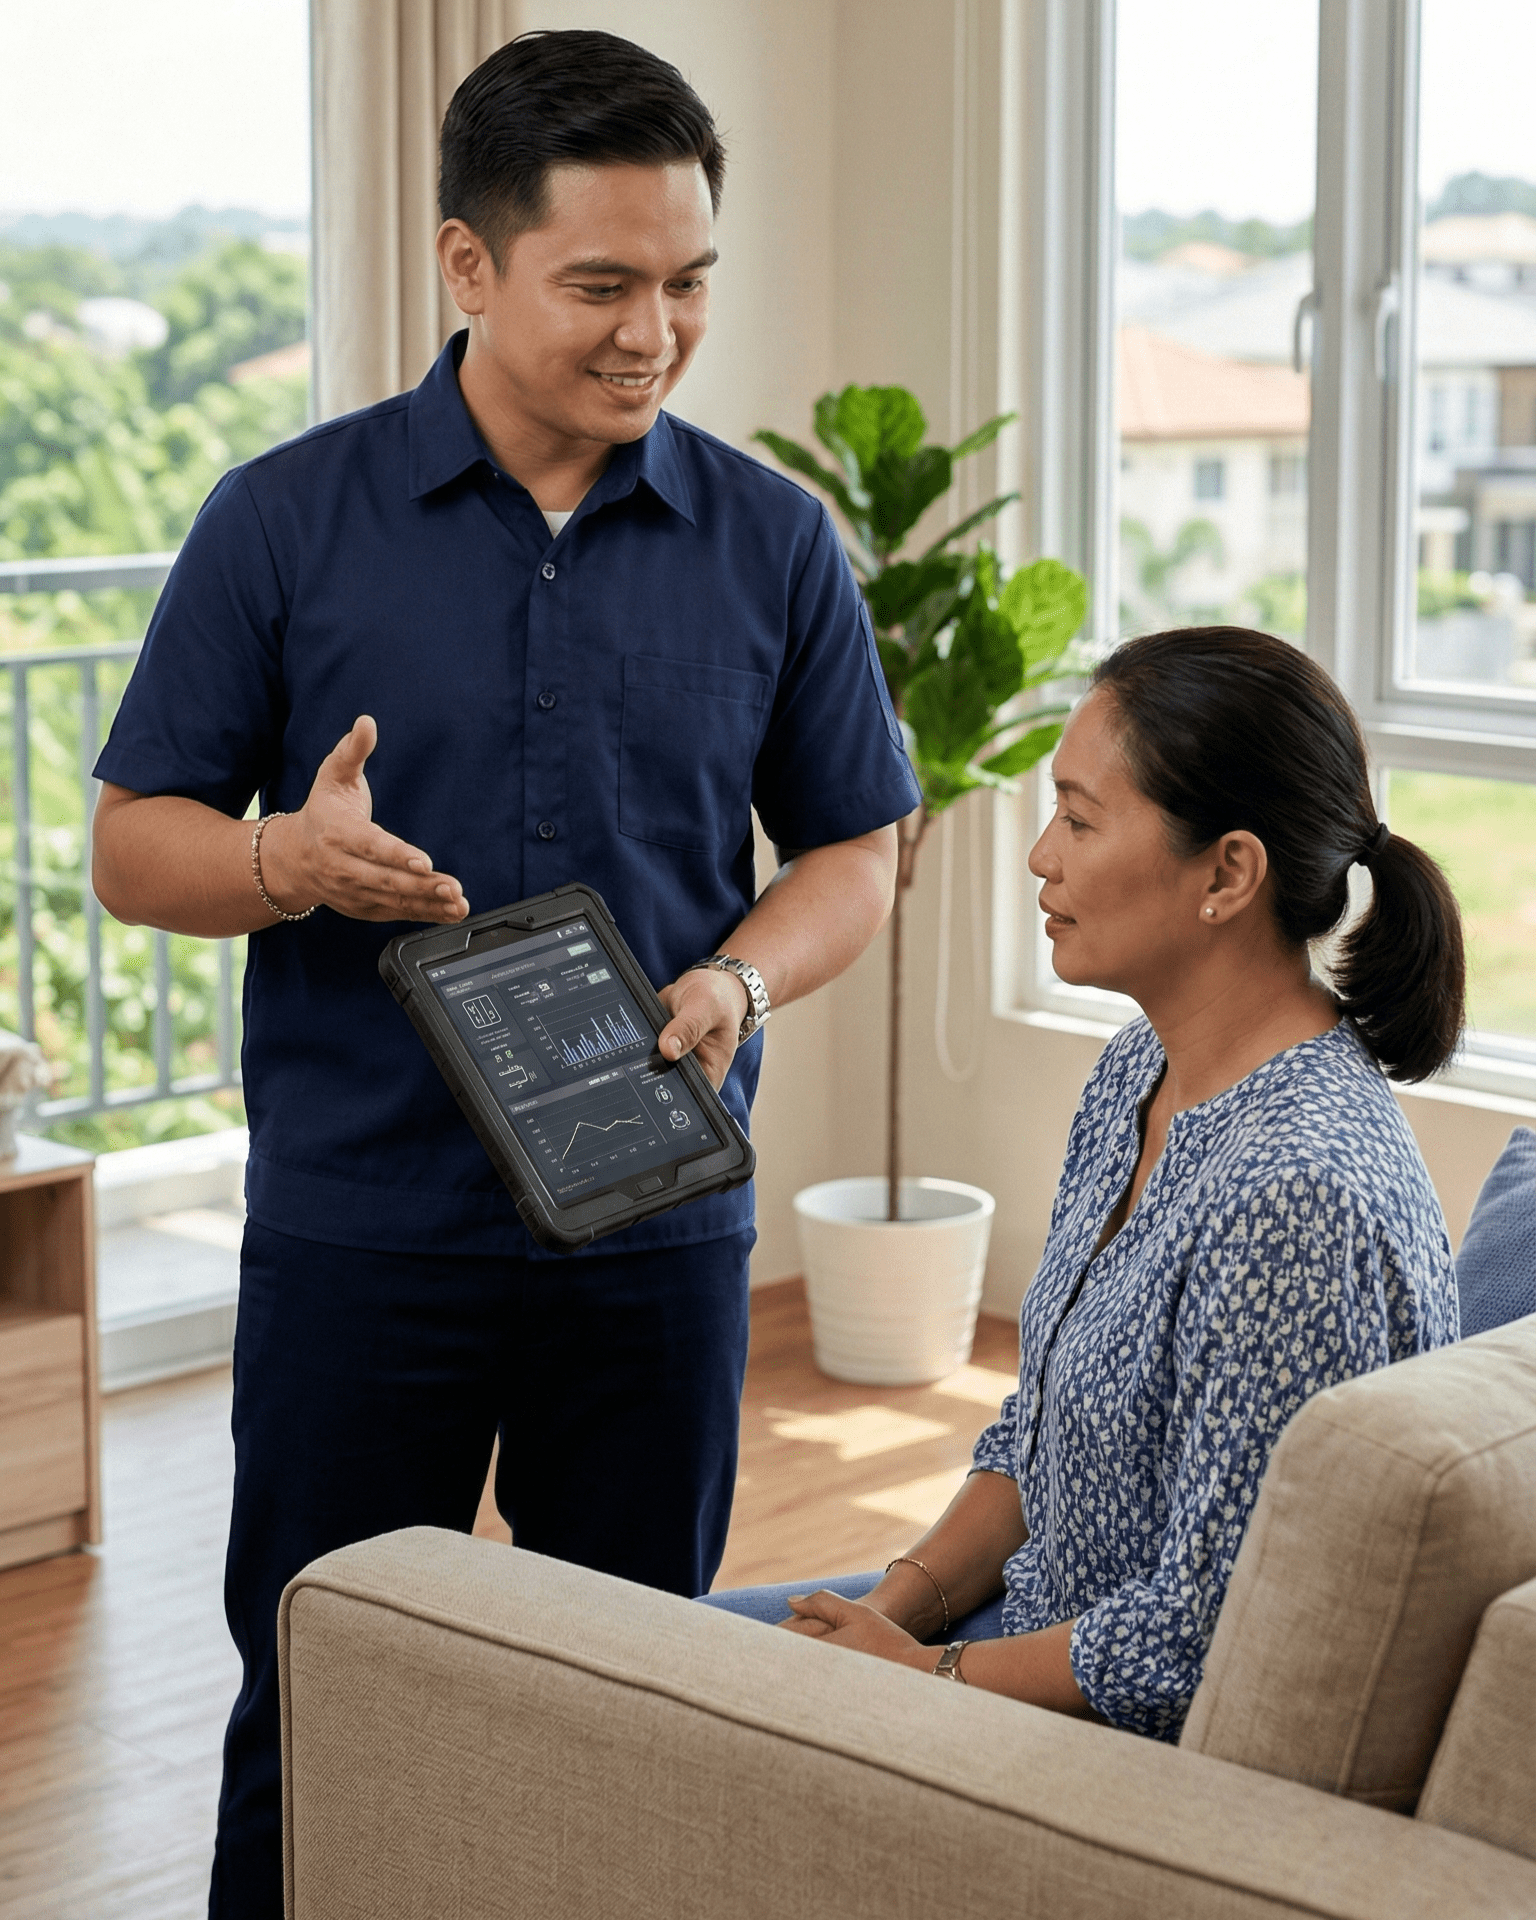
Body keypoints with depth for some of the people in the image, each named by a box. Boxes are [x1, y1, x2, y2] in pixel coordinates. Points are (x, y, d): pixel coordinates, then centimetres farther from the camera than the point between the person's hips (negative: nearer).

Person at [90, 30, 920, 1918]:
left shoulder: (772, 542, 3)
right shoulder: (286, 520, -2)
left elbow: (852, 853, 9)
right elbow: (133, 841, 1)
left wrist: (738, 982, -11)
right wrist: (289, 861, -21)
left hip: (658, 1225, 2)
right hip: (356, 1224, -2)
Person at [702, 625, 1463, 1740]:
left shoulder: (1294, 1190, -30)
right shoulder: (1139, 1075, 2)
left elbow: (1203, 1637, -27)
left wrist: (926, 1671, -14)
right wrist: (897, 1604, -3)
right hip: (1051, 1620, 9)